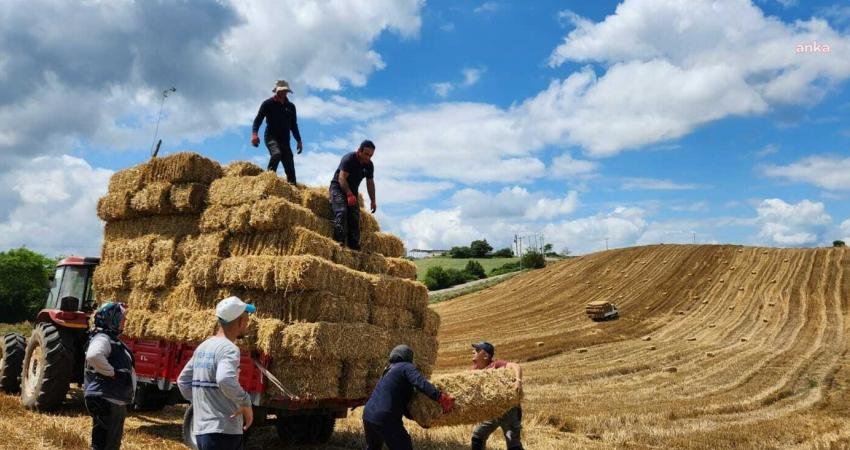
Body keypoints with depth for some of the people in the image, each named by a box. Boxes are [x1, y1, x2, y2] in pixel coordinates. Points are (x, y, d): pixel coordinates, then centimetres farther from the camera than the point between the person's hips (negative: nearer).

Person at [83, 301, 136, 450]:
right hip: (105, 401, -10)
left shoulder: (113, 340, 16)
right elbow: (93, 356, -38)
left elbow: (127, 369, 28)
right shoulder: (102, 339, -15)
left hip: (116, 402, 10)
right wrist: (111, 372, -25)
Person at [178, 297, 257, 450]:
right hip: (222, 431, -9)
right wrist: (246, 403, -20)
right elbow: (225, 380, -33)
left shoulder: (203, 347, 12)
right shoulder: (229, 349, -15)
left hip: (201, 428, 9)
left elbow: (183, 380, 19)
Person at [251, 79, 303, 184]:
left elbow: (294, 125, 21)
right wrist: (254, 133, -22)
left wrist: (299, 141, 15)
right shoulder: (268, 104, 1)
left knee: (290, 167, -3)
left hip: (285, 140, 5)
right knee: (276, 153, -34)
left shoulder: (290, 106, 15)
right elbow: (258, 119, -6)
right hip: (271, 137, -4)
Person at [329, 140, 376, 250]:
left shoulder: (369, 165, 0)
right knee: (341, 211, -26)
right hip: (338, 187, -6)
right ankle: (339, 240, -33)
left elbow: (370, 183, 9)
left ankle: (354, 245, -3)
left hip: (352, 191, 6)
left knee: (355, 216, -4)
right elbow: (342, 178, -26)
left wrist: (373, 201, 5)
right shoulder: (348, 159, -20)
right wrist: (349, 194, -35)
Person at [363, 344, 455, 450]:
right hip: (385, 419, -9)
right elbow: (421, 383, -20)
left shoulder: (388, 371, 24)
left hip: (368, 414, 9)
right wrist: (440, 397, -27)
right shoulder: (406, 367, -1)